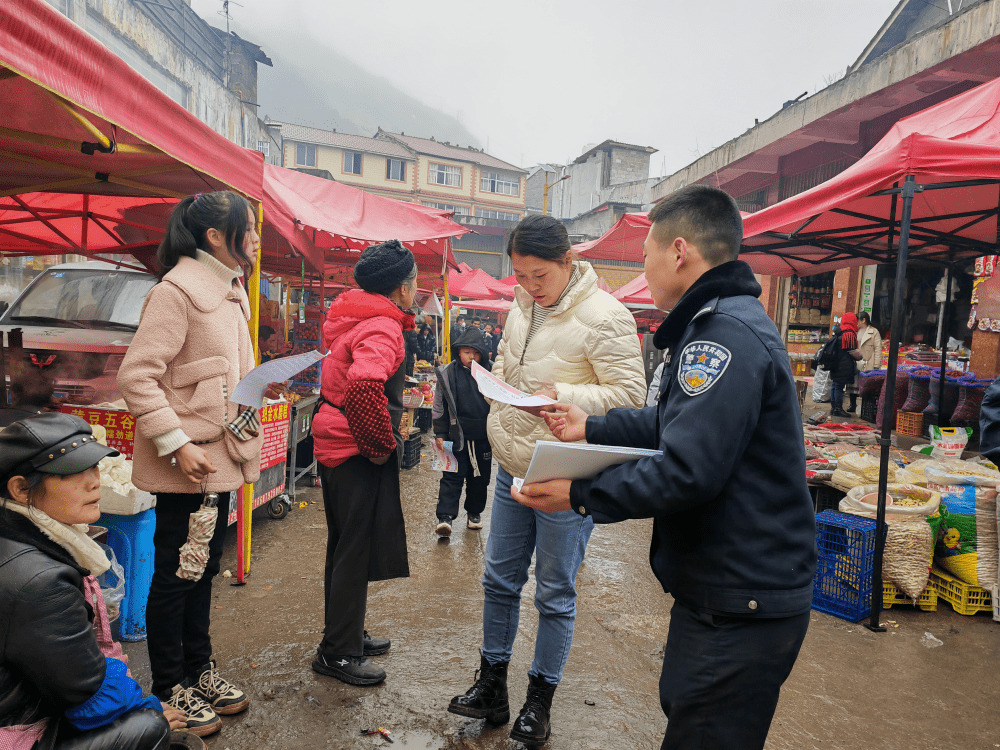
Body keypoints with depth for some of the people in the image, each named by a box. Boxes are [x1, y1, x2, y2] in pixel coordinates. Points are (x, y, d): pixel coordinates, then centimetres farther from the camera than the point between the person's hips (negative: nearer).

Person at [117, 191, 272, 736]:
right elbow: (136, 376, -20)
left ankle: (198, 669, 37)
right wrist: (177, 444, -22)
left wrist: (262, 385, 4)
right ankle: (170, 689, 26)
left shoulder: (229, 291, 13)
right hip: (187, 465, -9)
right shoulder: (177, 291, -16)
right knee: (174, 575, 8)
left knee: (203, 568, 20)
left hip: (221, 456, 9)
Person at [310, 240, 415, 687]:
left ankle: (346, 634, 36)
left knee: (346, 546, 20)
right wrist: (382, 443, -26)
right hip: (359, 454, -10)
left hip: (337, 445, 11)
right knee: (356, 551, 2)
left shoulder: (353, 319, 13)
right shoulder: (382, 328, -20)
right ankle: (337, 652, 16)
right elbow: (364, 384, -39)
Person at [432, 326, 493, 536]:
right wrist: (440, 434, 0)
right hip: (457, 435, -2)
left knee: (480, 477, 13)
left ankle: (475, 512, 29)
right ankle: (445, 516, -2)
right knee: (452, 476, -3)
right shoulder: (448, 374, -3)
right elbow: (439, 406, 2)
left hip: (483, 436, 2)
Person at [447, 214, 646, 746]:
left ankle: (539, 700, 30)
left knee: (555, 595, 9)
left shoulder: (603, 316, -17)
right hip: (511, 468, 7)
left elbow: (632, 394, -18)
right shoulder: (521, 307, 7)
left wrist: (566, 397, -29)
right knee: (499, 581, 17)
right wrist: (498, 398, 3)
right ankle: (491, 687, 35)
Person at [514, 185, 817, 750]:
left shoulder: (727, 336, -23)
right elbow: (676, 423, 16)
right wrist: (592, 428, 13)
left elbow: (686, 471, -28)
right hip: (719, 591, 10)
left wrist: (580, 495, -19)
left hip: (742, 610, -10)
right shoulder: (725, 322, 12)